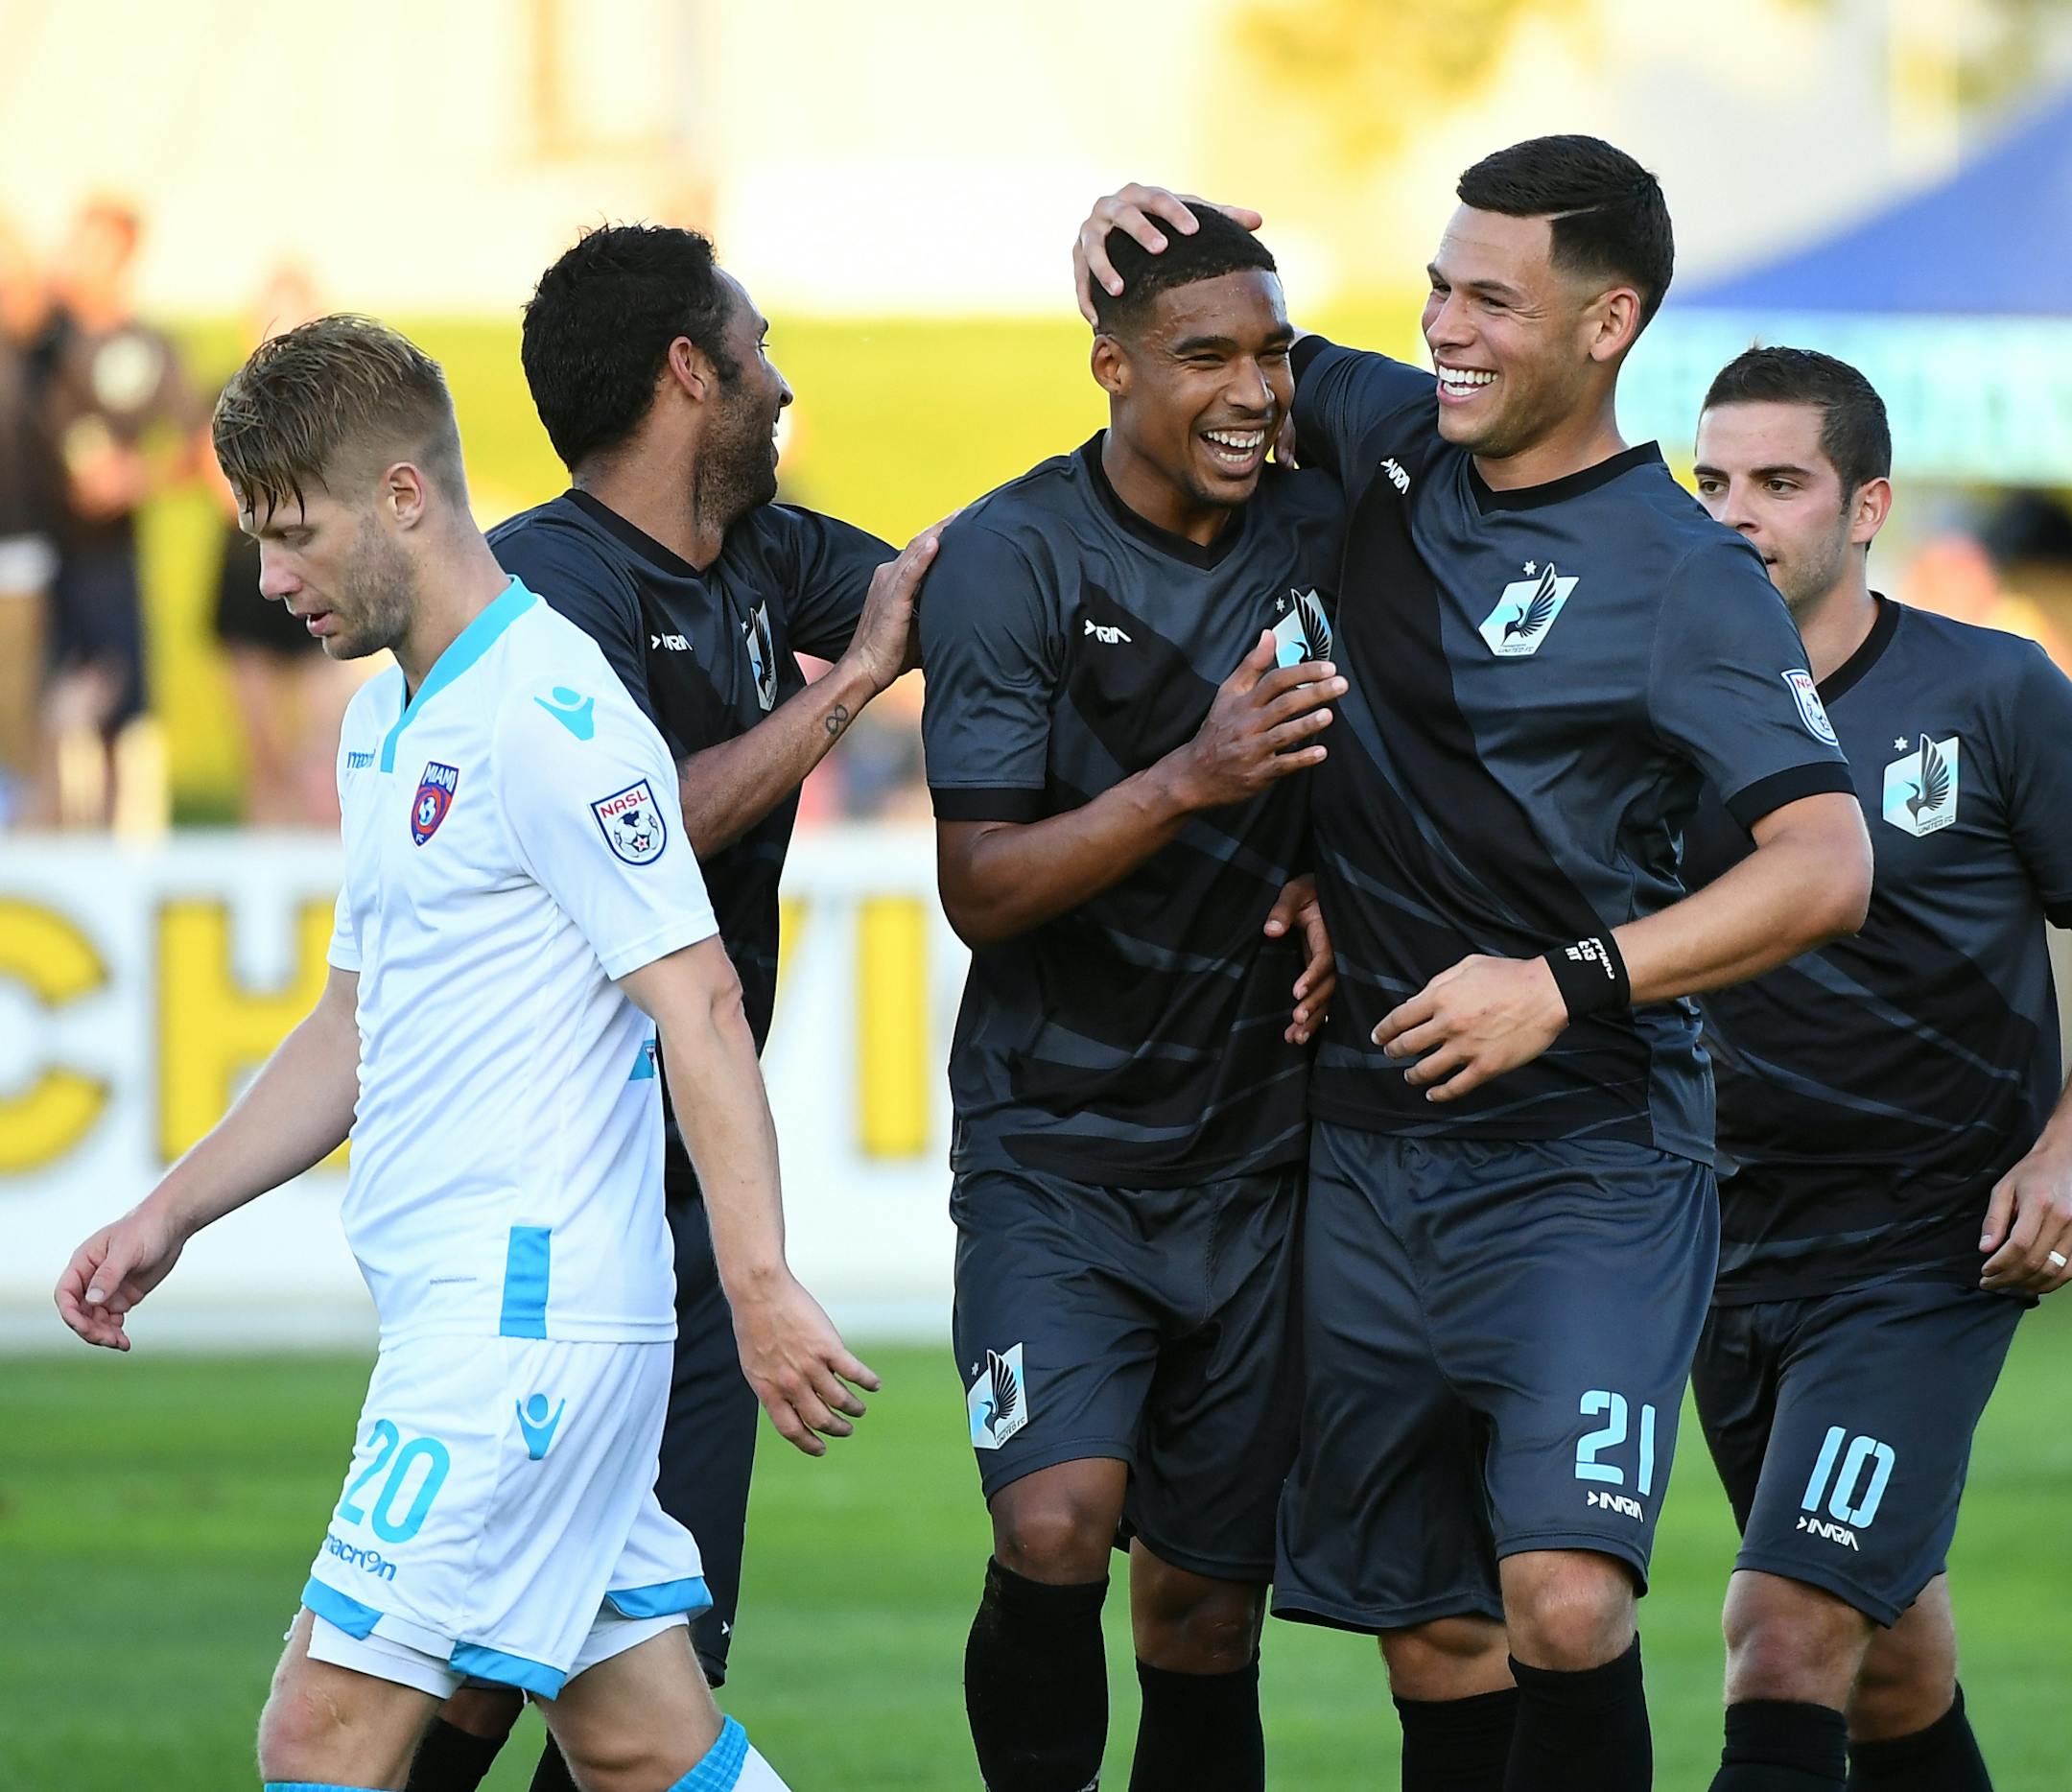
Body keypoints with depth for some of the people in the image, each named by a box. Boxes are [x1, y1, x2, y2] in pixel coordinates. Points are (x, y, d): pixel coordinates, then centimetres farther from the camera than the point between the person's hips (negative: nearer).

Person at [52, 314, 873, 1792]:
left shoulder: (549, 715, -13)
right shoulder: (385, 726, 18)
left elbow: (701, 1008, -19)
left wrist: (761, 1287, -25)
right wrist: (172, 1215, 22)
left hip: (525, 1308, -10)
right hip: (460, 1308, 10)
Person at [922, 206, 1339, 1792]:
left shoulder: (1322, 533, 5)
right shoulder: (1011, 559, -8)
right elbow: (979, 889, -13)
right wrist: (1192, 780, -26)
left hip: (1255, 1162, 4)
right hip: (1056, 1143, -4)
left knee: (1207, 1616, 4)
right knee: (1055, 1530, -23)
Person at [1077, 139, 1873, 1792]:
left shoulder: (1684, 578, -9)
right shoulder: (1388, 442, 6)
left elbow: (1827, 866, -18)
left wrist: (1567, 986, -24)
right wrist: (1123, 229, 1)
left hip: (1588, 1158, -5)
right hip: (1370, 1142, 5)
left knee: (1565, 1606, -23)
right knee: (1434, 1642, 7)